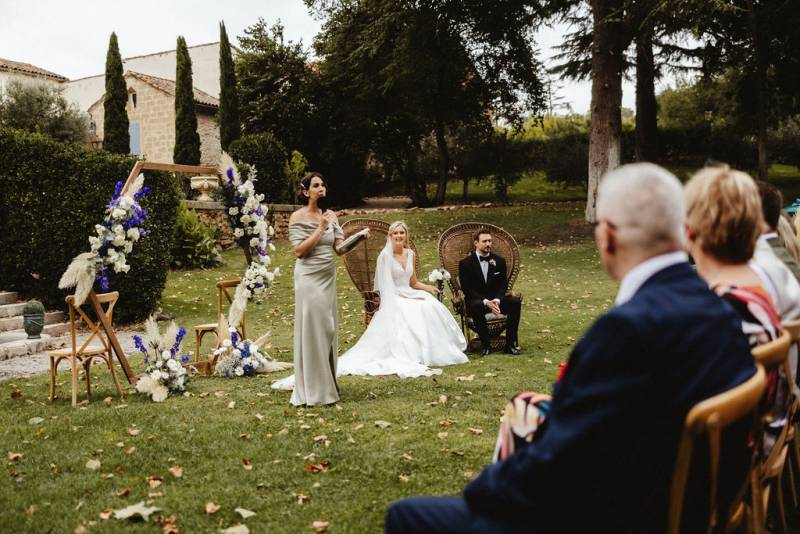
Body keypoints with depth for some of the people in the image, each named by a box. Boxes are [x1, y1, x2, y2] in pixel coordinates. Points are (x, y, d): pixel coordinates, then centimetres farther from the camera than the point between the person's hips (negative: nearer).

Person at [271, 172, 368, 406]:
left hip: (328, 278, 6)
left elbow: (340, 246, 4)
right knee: (312, 329, -5)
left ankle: (325, 383, 19)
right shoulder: (298, 217, -5)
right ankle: (311, 389, 3)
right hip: (309, 278, -6)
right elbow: (299, 250, -13)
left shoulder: (330, 215, 10)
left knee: (328, 329, 8)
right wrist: (320, 229, -14)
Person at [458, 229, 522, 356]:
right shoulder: (465, 263, -4)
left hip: (495, 300, 4)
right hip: (477, 301, -3)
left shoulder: (499, 261, 7)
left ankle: (510, 344, -19)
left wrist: (496, 300, -18)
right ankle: (485, 344, -25)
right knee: (476, 306, -39)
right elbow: (467, 289, -10)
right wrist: (486, 302, -23)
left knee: (515, 302, -25)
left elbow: (503, 285, 4)